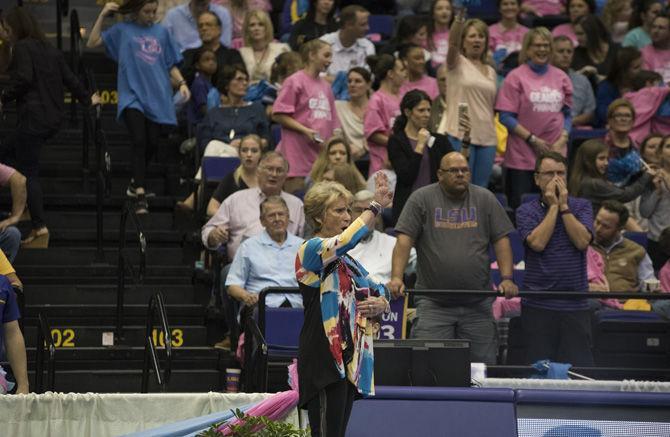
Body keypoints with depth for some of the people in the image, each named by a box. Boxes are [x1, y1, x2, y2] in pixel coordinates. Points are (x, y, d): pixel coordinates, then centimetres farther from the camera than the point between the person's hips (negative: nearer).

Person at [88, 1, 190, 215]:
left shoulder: (161, 32, 12)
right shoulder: (122, 30, 6)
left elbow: (171, 64, 17)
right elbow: (92, 43, 3)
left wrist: (181, 83, 1)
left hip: (156, 96, 3)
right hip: (132, 95, -3)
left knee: (152, 144, 4)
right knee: (139, 141, -15)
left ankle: (135, 183, 29)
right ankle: (140, 195, -17)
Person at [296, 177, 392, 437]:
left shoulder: (346, 259, 21)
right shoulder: (310, 250, -7)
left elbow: (378, 292, 28)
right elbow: (346, 240, -27)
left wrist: (380, 304, 5)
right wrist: (376, 206, -22)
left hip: (350, 358, 9)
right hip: (324, 359, -9)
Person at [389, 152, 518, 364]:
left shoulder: (485, 199, 9)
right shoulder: (421, 199, 1)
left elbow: (501, 240, 7)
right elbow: (404, 240, -5)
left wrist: (507, 278, -5)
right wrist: (396, 277, -19)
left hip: (477, 305, 2)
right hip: (433, 304, -2)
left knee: (483, 363, 2)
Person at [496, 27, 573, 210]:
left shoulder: (561, 77, 11)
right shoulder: (516, 77, -2)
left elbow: (568, 113, 14)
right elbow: (506, 117, -6)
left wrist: (563, 139, -3)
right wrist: (532, 139, -11)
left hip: (556, 153, 4)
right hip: (522, 155, -4)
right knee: (520, 206, -3)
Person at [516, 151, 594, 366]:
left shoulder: (581, 207, 9)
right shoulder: (526, 211, 5)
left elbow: (582, 241, -7)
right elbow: (537, 243, -12)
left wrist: (563, 206, -6)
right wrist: (553, 206, -6)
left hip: (575, 306, 1)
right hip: (538, 306, -1)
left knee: (579, 365, -3)